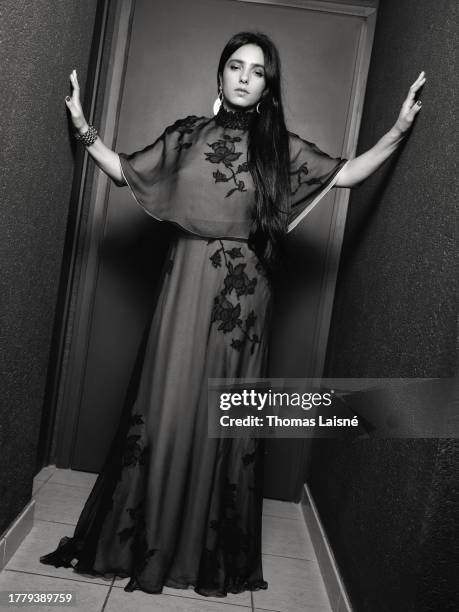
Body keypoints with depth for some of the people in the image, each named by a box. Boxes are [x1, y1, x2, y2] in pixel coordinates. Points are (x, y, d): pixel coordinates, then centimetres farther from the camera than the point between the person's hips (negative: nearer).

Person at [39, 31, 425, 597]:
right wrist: (83, 129, 6)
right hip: (188, 281, 1)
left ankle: (212, 554, 24)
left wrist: (398, 129, 2)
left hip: (243, 293, 0)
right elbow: (125, 171, 16)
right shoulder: (187, 135, 9)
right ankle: (144, 539, 22)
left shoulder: (280, 147, 7)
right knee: (169, 404, 2)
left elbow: (346, 174, 8)